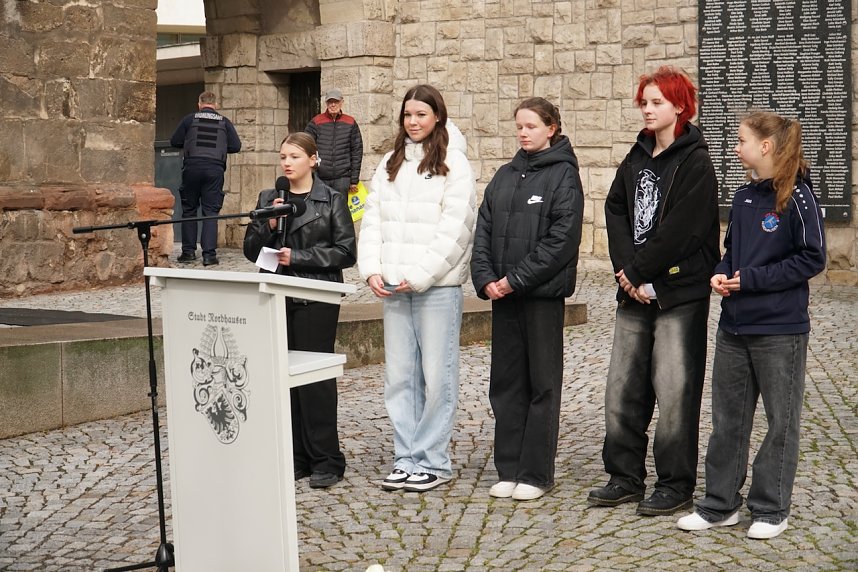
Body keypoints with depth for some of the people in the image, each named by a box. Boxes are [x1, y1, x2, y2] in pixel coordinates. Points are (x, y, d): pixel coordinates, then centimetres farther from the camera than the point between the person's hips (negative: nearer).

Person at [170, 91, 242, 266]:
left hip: (192, 167, 0)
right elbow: (236, 146, 5)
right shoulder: (224, 122, 8)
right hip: (215, 169, 0)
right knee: (211, 211, 1)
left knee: (189, 209, 12)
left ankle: (188, 251, 13)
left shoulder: (190, 119, 5)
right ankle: (209, 254, -6)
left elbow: (174, 141, 7)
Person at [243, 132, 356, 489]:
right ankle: (295, 457, 15)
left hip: (316, 298, -4)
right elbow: (251, 250, 11)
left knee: (316, 375, -3)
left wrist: (298, 257, -12)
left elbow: (346, 252, -5)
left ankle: (325, 460, 5)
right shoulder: (268, 199, 12)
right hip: (277, 296, 4)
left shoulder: (331, 201, 0)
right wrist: (269, 225, -8)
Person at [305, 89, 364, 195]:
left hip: (342, 178, 0)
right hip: (319, 178, 0)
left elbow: (357, 151, 8)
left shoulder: (350, 123, 7)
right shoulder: (316, 122, 4)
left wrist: (354, 180, 4)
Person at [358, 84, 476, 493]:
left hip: (438, 286, -6)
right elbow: (372, 219, 13)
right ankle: (407, 458, 15)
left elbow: (454, 229, -10)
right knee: (399, 375, 7)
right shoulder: (390, 164, 16)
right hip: (393, 288, 6)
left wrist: (418, 275, -14)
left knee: (437, 375, -2)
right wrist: (372, 269, -1)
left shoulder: (453, 164, -3)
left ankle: (433, 462, 6)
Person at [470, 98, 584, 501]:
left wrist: (516, 279, -16)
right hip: (502, 294, 6)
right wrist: (485, 278, -5)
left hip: (543, 293, -6)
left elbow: (562, 239, -14)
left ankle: (536, 473, 9)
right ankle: (508, 469, 18)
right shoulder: (505, 175, 13)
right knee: (506, 382, 9)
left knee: (542, 383, 2)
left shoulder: (563, 174, -5)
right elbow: (483, 230, 11)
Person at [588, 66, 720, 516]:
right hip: (635, 291, 7)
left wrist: (639, 270, -12)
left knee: (675, 390, -2)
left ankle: (676, 485, 8)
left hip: (679, 292, -7)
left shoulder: (694, 162, -7)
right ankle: (625, 477, 20)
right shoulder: (636, 159, 14)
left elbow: (681, 230, -16)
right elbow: (615, 211, 5)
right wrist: (628, 272, -9)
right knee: (622, 388, 9)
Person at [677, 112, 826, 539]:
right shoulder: (743, 197, 9)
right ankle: (720, 504, 22)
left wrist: (752, 279, -16)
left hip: (780, 330, -7)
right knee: (727, 419, 12)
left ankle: (770, 510, 17)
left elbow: (812, 258, -13)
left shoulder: (796, 196, -12)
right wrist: (722, 273, -2)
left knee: (780, 422, 7)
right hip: (734, 326, 7)